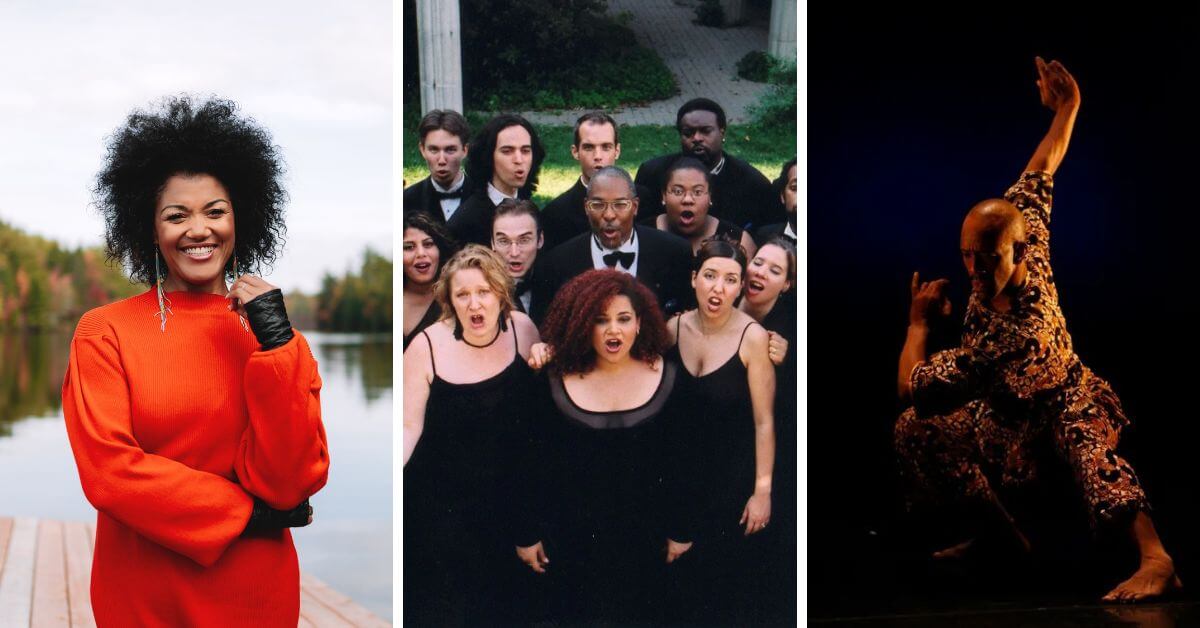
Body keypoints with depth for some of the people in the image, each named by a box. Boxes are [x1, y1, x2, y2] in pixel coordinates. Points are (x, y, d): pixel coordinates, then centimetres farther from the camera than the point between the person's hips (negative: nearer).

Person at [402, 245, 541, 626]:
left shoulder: (522, 329, -8)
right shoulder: (427, 347, -18)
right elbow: (410, 425, -15)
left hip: (504, 494, 3)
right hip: (442, 501, -3)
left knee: (495, 594, 18)